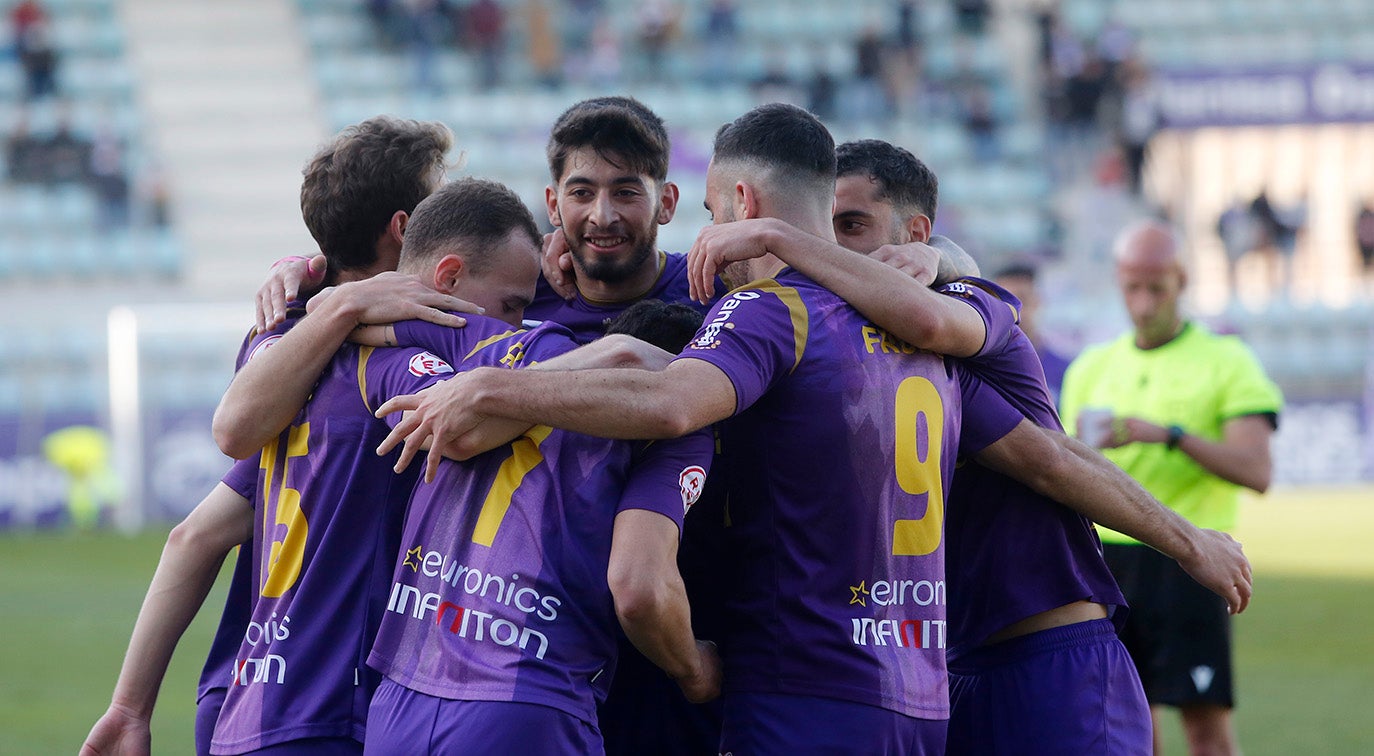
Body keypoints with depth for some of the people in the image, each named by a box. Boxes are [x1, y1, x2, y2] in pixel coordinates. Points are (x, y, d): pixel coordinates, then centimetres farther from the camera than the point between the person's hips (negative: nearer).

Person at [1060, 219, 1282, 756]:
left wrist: (1168, 434, -21)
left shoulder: (1226, 362, 0)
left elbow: (1256, 471, -11)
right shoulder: (1091, 369, 14)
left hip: (1187, 564, -4)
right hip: (1109, 562, 4)